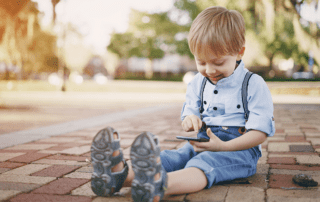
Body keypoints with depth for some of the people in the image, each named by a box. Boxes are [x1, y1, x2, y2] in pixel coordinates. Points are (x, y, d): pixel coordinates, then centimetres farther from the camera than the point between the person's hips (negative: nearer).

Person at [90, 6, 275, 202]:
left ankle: (161, 184, -68)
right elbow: (190, 112, 24)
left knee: (206, 162, -37)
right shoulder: (197, 84, 14)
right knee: (174, 156, -25)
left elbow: (260, 132, -10)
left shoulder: (254, 85, -6)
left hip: (238, 148, -5)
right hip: (202, 143, 6)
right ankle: (122, 174, -53)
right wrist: (191, 120, -3)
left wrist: (223, 147, -22)